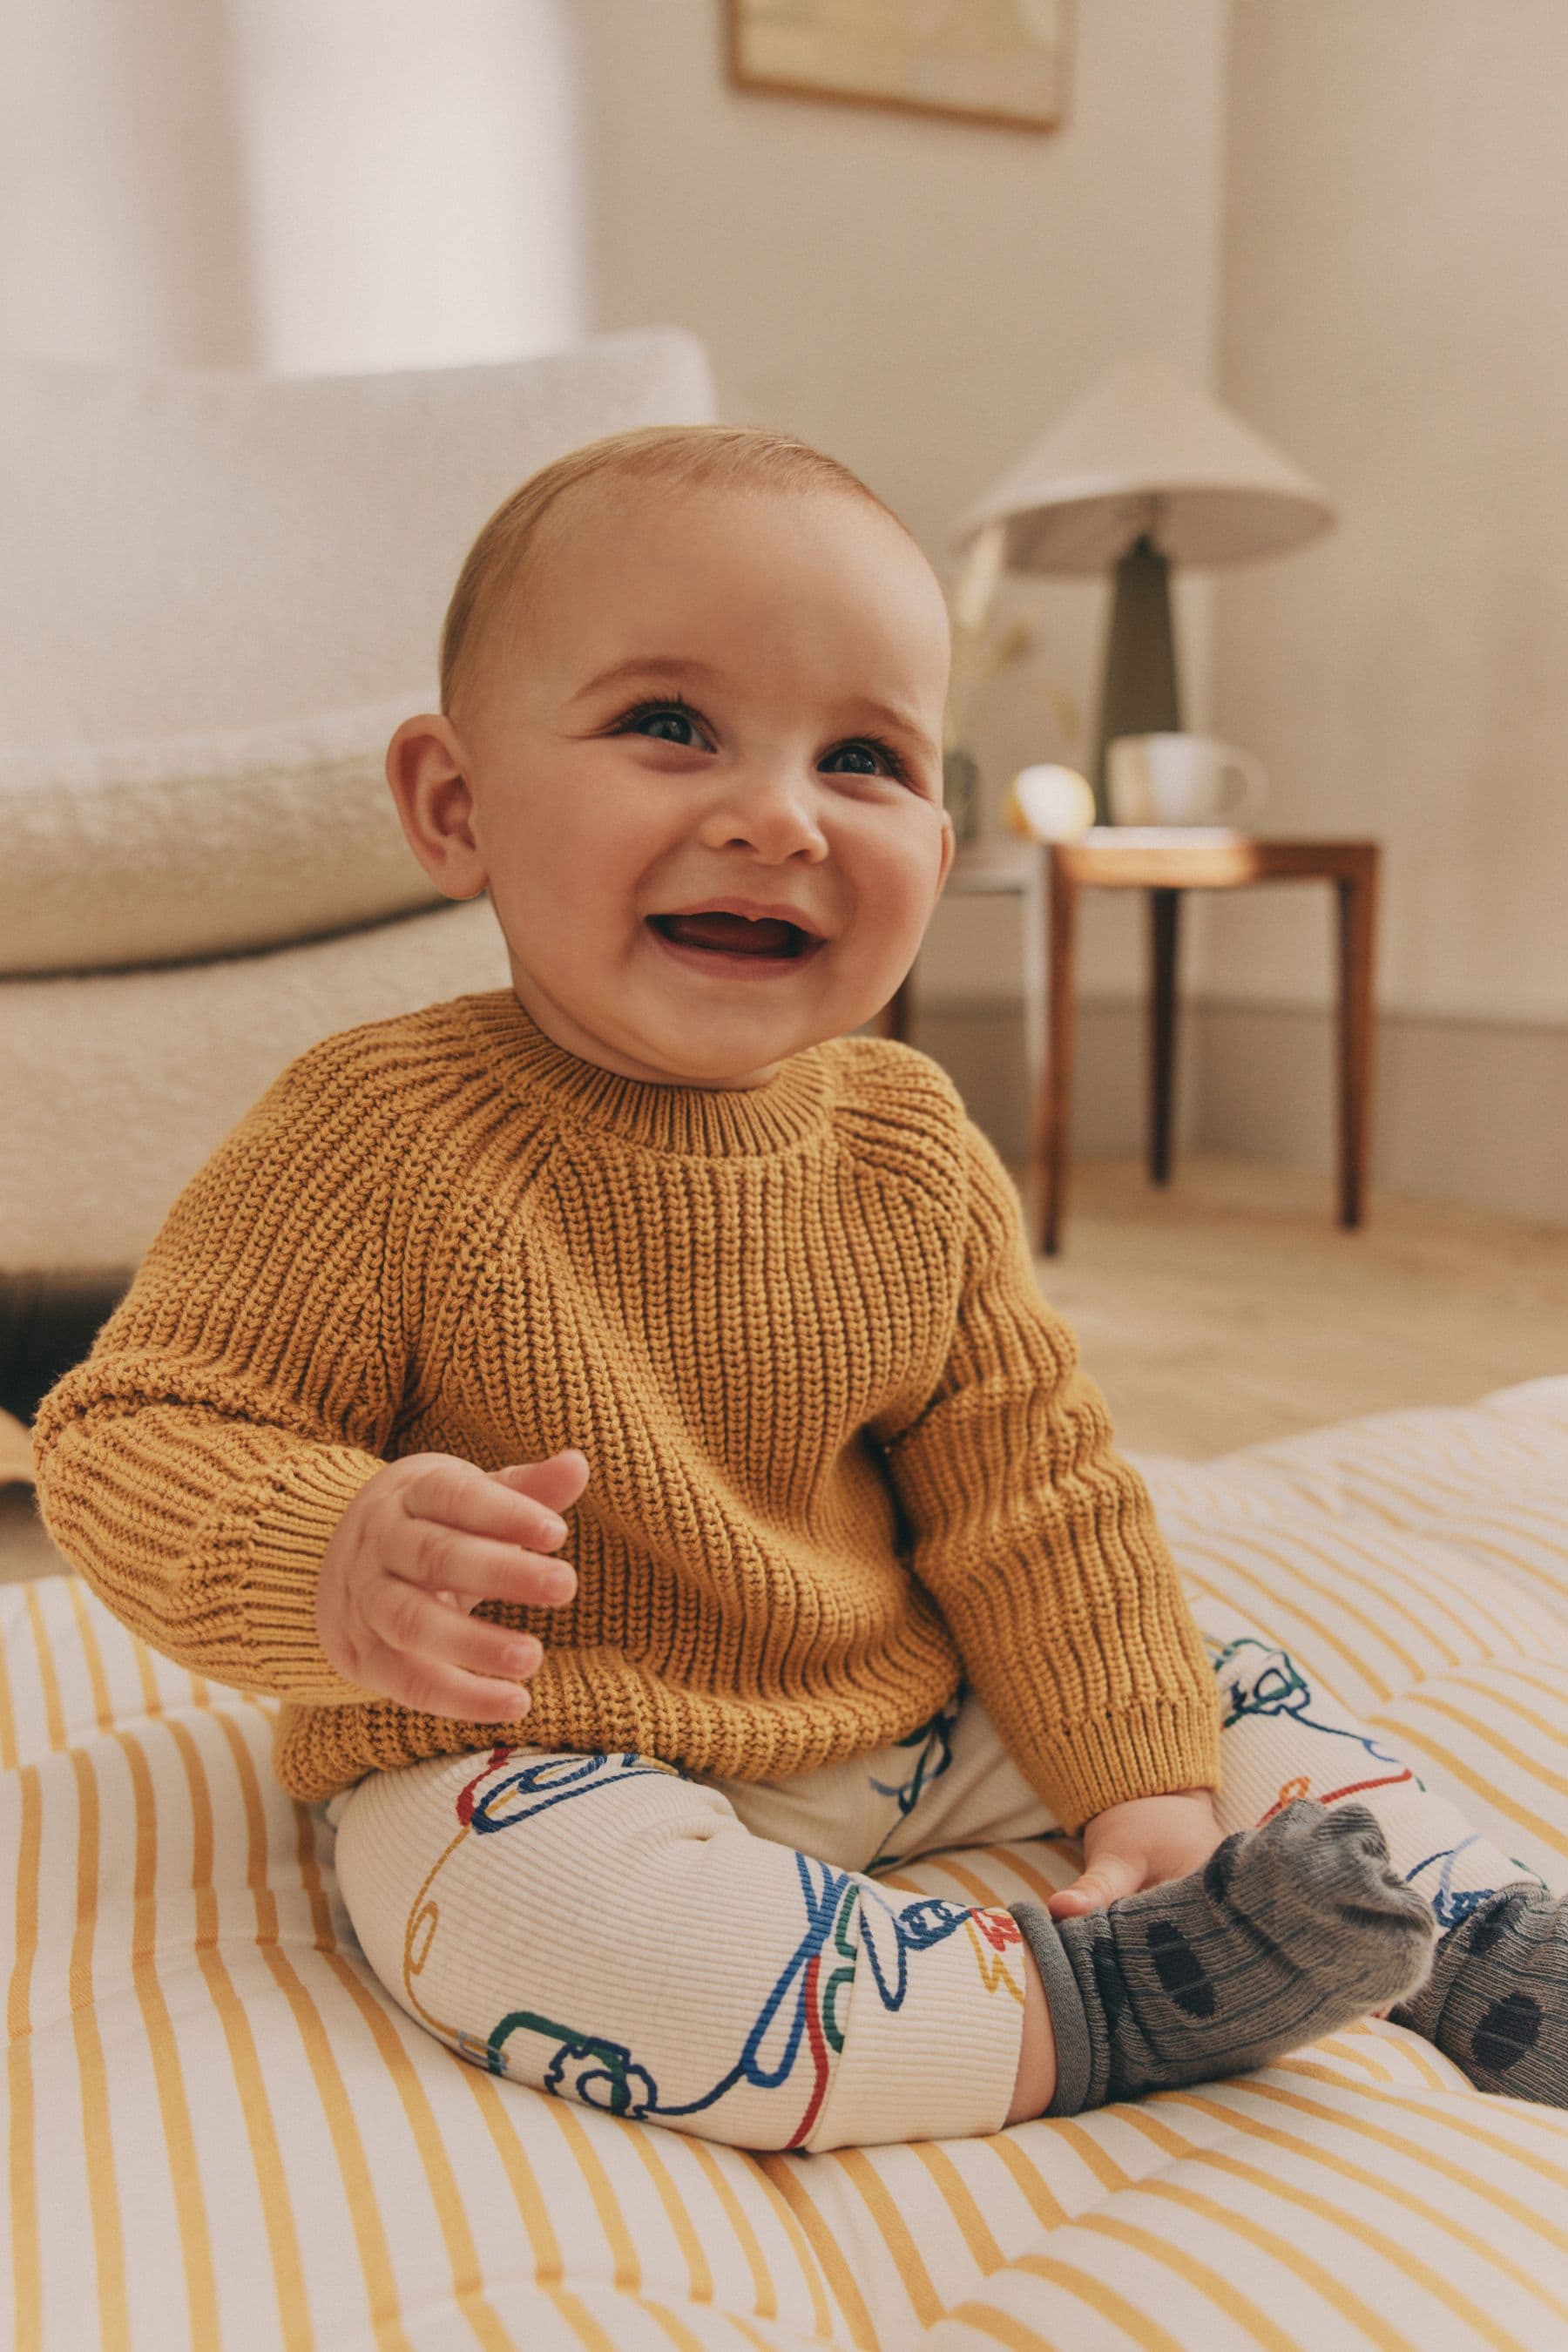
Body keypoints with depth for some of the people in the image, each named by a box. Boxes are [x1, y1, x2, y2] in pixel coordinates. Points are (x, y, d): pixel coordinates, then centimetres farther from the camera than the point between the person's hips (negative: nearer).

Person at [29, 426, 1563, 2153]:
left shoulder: (910, 1140, -5)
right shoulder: (383, 1137, -20)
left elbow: (1031, 1488, 0)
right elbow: (131, 1439, -17)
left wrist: (1147, 1786, -4)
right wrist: (331, 1567, -39)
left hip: (907, 1718, 5)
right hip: (540, 1759, -4)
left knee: (1212, 1670, -2)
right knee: (514, 1894, -33)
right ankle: (1075, 2008, -23)